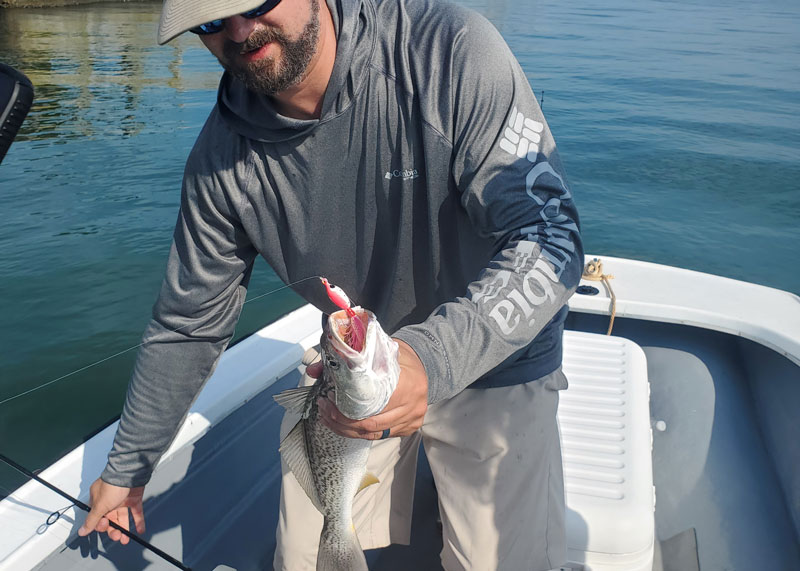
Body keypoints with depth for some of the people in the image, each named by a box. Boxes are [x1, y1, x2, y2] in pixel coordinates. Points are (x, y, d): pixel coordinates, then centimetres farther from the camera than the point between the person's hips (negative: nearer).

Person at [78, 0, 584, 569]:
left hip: (494, 361, -2)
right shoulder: (222, 158, -13)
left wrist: (437, 357, -43)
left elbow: (550, 236, -27)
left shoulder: (451, 50, -25)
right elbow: (188, 325, -1)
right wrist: (128, 466, 7)